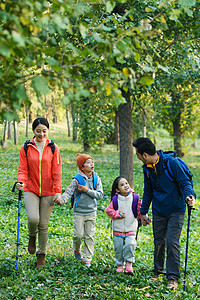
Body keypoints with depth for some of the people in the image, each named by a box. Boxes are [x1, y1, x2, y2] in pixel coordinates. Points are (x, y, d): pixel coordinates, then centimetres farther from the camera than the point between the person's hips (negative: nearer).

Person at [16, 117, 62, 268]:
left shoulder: (53, 148, 1)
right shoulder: (26, 148, 1)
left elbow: (57, 172, 1)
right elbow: (23, 169, 2)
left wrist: (58, 192, -4)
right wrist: (21, 181, -19)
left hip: (48, 191, 0)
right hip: (31, 190, 0)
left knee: (44, 224, 3)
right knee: (33, 218, -21)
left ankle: (41, 254, 21)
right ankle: (32, 236, 15)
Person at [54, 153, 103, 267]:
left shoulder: (96, 179, -1)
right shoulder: (77, 180, -9)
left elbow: (100, 195, -4)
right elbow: (69, 192, -15)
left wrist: (87, 190, -16)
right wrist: (61, 199, -35)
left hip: (91, 212, 2)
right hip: (79, 212, -2)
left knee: (90, 236, 3)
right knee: (78, 235, -1)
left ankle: (87, 259, 12)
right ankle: (77, 249, 31)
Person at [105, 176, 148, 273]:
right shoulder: (115, 200, -3)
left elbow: (140, 211, 2)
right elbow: (108, 210, 1)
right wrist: (118, 214, -12)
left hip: (131, 229, 0)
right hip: (118, 229, 1)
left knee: (129, 245, -18)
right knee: (119, 248, 4)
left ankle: (129, 263, -1)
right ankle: (120, 265, 21)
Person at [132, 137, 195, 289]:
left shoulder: (171, 162, -17)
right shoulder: (147, 168, 4)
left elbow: (185, 181, -13)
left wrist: (188, 195, -33)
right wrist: (143, 212, 19)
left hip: (176, 210, -6)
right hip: (159, 212, 6)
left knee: (172, 242, -10)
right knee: (159, 242, 11)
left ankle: (173, 277, -2)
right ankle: (158, 272, 27)